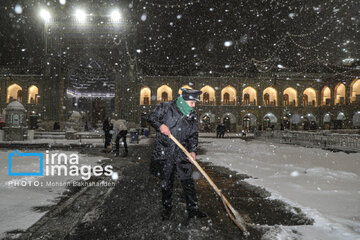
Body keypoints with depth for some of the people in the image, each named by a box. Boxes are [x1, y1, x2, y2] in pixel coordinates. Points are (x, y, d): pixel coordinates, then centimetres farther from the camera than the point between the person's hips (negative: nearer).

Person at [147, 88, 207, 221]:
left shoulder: (193, 115, 5)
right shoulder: (166, 107, -6)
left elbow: (193, 135, 8)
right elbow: (151, 117, 0)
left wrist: (192, 150, -5)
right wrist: (160, 125, -19)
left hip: (182, 153, 3)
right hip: (164, 152, -2)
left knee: (188, 181, 0)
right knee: (166, 181, 10)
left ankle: (193, 209, 11)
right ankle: (167, 208, 28)